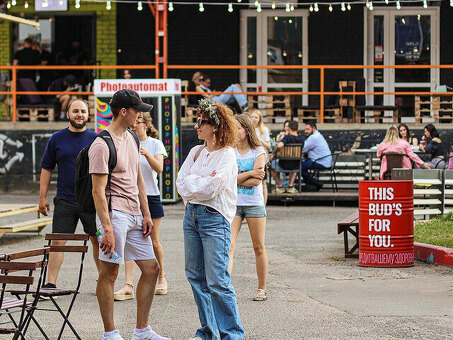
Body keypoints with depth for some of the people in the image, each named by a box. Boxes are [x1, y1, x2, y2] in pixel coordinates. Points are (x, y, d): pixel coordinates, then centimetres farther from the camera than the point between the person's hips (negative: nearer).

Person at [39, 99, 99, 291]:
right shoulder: (56, 139, 6)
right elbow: (46, 169, 9)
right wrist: (42, 198, 4)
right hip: (64, 200, 0)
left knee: (98, 241, 6)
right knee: (58, 241, -4)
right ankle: (51, 284, -3)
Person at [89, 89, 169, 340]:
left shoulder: (131, 138, 14)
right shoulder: (102, 145, -13)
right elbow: (98, 190, -16)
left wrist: (146, 214, 15)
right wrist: (107, 229, -21)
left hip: (134, 215, 9)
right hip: (114, 215, -9)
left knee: (151, 268, 9)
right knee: (109, 272, -3)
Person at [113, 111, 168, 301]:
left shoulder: (155, 144, 2)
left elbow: (159, 168, -11)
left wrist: (146, 154, -27)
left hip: (151, 196, -1)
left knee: (153, 241, 8)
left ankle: (161, 277, 31)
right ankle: (128, 285, -15)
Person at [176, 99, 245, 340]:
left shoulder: (227, 155, -8)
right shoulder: (196, 152, 14)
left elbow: (210, 188, -16)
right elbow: (181, 182, 7)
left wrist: (191, 183, -1)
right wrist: (201, 182, -8)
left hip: (214, 218, -7)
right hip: (191, 215, 7)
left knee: (217, 280, -10)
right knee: (196, 277, 9)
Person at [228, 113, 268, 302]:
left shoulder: (258, 152, -1)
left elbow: (256, 180, -12)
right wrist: (249, 174, -12)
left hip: (254, 204, -1)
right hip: (233, 203, 1)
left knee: (259, 247, 6)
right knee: (229, 245, -12)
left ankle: (262, 288, 17)